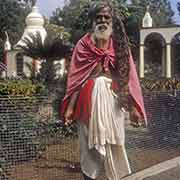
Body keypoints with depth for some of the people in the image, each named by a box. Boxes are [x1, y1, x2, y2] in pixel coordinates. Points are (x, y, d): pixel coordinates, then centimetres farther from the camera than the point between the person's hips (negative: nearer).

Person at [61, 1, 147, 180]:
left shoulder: (119, 45, 8)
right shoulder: (83, 45, 3)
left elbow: (128, 76, 3)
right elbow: (75, 77, -1)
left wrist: (133, 106, -4)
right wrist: (70, 107, -8)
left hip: (113, 98, 2)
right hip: (90, 97, -1)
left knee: (114, 142, 6)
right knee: (89, 144, 5)